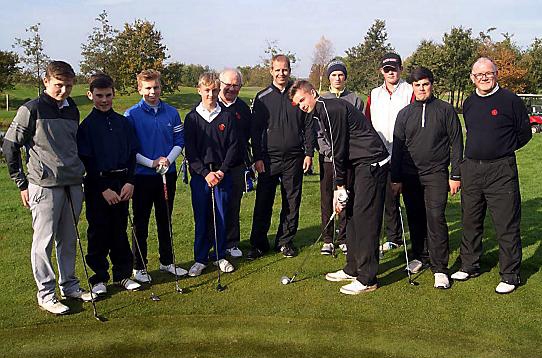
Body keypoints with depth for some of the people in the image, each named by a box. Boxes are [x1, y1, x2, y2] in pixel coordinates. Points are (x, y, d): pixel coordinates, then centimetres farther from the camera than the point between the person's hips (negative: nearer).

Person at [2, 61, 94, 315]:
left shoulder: (72, 110, 11)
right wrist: (22, 183, -2)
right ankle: (46, 294, 12)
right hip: (44, 185, -6)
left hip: (73, 184, 6)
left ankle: (69, 285, 27)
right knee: (44, 240, 2)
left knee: (69, 238, 14)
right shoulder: (32, 110, -7)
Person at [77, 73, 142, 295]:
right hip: (97, 185, -3)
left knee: (120, 231, 11)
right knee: (98, 233, 4)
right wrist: (103, 188, -12)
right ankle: (99, 277, 16)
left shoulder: (123, 122, 8)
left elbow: (132, 153, 8)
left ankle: (123, 274, 21)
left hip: (122, 183, 3)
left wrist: (129, 182, -4)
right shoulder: (86, 125, -4)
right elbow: (86, 161, -7)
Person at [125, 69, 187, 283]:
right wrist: (151, 163, -15)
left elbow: (179, 141, 6)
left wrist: (168, 159, -11)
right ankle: (139, 267, 17)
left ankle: (167, 261, 28)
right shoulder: (131, 115, -6)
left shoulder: (171, 113, 4)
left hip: (168, 175, 3)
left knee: (165, 220, 15)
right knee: (141, 223, 5)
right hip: (142, 176, -3)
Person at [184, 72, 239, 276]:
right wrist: (205, 173, -10)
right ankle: (200, 259, 15)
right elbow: (190, 150, -1)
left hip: (222, 174, 1)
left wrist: (222, 171, -8)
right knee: (201, 218, 4)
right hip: (199, 175, -1)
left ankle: (220, 256, 20)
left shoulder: (227, 117, 5)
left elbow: (233, 145, 2)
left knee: (221, 217, 6)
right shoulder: (191, 118, 3)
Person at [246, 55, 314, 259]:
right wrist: (257, 157, -3)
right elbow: (255, 130, 3)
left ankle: (285, 241, 19)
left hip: (294, 158, 1)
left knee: (292, 202, 6)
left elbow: (308, 126, 9)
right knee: (263, 202, 0)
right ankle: (258, 243, 11)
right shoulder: (263, 97, 4)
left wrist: (308, 153, 2)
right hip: (269, 159, -1)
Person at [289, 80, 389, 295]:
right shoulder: (321, 113, 17)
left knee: (365, 219, -9)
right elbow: (337, 150, 15)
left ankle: (367, 279, -2)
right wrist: (340, 187, 9)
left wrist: (340, 187, -8)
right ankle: (353, 269, 25)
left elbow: (339, 150, -15)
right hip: (359, 165, 11)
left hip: (371, 164, -11)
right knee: (352, 216, 14)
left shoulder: (331, 109, -15)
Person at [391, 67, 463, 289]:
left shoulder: (445, 110, 3)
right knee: (415, 218, 10)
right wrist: (395, 179, 6)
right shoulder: (404, 114, 10)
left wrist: (456, 175, -2)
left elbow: (456, 143, 3)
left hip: (436, 173, -3)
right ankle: (417, 257, 28)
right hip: (409, 175, 3)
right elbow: (397, 147, 10)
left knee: (436, 217, -11)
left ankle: (440, 269, -6)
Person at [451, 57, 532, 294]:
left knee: (506, 225, -1)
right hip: (471, 168, 6)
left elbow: (524, 133, 3)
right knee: (470, 221, 14)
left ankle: (510, 275, 10)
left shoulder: (510, 100, -5)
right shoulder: (469, 103, 12)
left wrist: (502, 150, 5)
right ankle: (469, 266, 28)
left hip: (501, 170, -5)